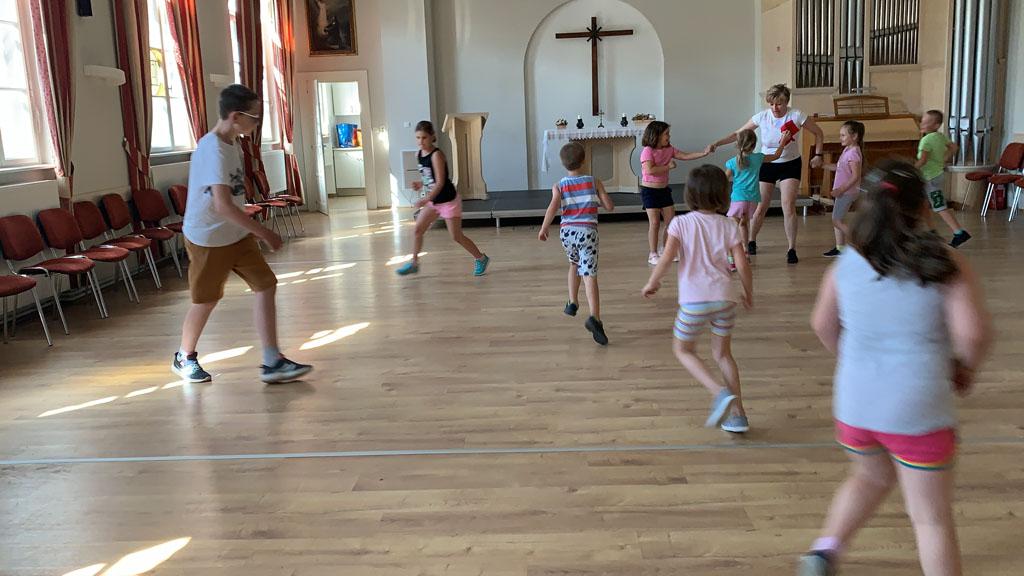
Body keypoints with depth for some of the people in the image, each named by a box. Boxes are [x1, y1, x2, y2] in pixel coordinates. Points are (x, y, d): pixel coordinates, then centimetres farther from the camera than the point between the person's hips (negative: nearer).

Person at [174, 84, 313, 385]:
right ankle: (184, 357, 33)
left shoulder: (232, 143, 4)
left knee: (266, 285, -2)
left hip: (237, 234, 8)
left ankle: (272, 362, 0)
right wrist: (264, 233, -29)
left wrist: (255, 232, 21)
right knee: (206, 300, 7)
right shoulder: (213, 150, -25)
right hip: (208, 239, -8)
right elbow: (223, 205, -33)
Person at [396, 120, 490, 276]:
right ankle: (414, 263, 16)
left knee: (456, 237, -2)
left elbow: (440, 182, -26)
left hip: (449, 200, -7)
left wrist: (426, 200, -32)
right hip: (433, 201, 7)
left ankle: (481, 259, 16)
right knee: (418, 230, 3)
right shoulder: (419, 155, 1)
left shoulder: (436, 155, -22)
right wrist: (420, 184, -2)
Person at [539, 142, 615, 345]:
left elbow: (552, 208, -12)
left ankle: (572, 302, 35)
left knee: (574, 263, 31)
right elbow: (610, 206, 3)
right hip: (587, 231, -2)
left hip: (567, 231, 2)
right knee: (589, 275, -10)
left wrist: (543, 229, -2)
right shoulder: (594, 182, 4)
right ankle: (594, 318, -26)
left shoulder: (559, 186, 3)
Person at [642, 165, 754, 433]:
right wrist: (749, 294, 16)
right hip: (724, 297, 3)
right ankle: (737, 414, 17)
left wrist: (652, 283, 5)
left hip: (694, 300, -3)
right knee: (723, 353, 20)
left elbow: (666, 258, -11)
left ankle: (720, 392, -5)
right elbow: (742, 265, 0)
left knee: (683, 350, 16)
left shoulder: (681, 223, -2)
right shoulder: (728, 225, 5)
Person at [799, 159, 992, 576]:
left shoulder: (845, 265, -1)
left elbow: (823, 325, 10)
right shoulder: (947, 265, -11)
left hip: (854, 404, 4)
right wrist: (965, 369, 1)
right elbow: (974, 333, -20)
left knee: (870, 477, 31)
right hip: (918, 412, -4)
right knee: (932, 518, 10)